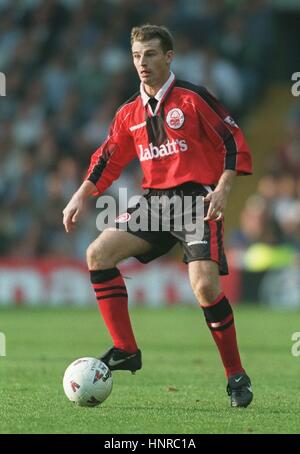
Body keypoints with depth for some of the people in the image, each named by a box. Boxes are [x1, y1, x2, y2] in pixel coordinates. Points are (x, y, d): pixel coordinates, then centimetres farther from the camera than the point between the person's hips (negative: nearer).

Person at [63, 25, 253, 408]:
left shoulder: (192, 98, -6)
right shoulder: (130, 113, 12)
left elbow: (233, 142, -6)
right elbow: (108, 159, 22)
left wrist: (222, 189, -16)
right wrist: (81, 196, 13)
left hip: (197, 200, -6)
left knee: (204, 285, -22)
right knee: (98, 254, -9)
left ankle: (236, 376, -7)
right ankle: (125, 351, -3)